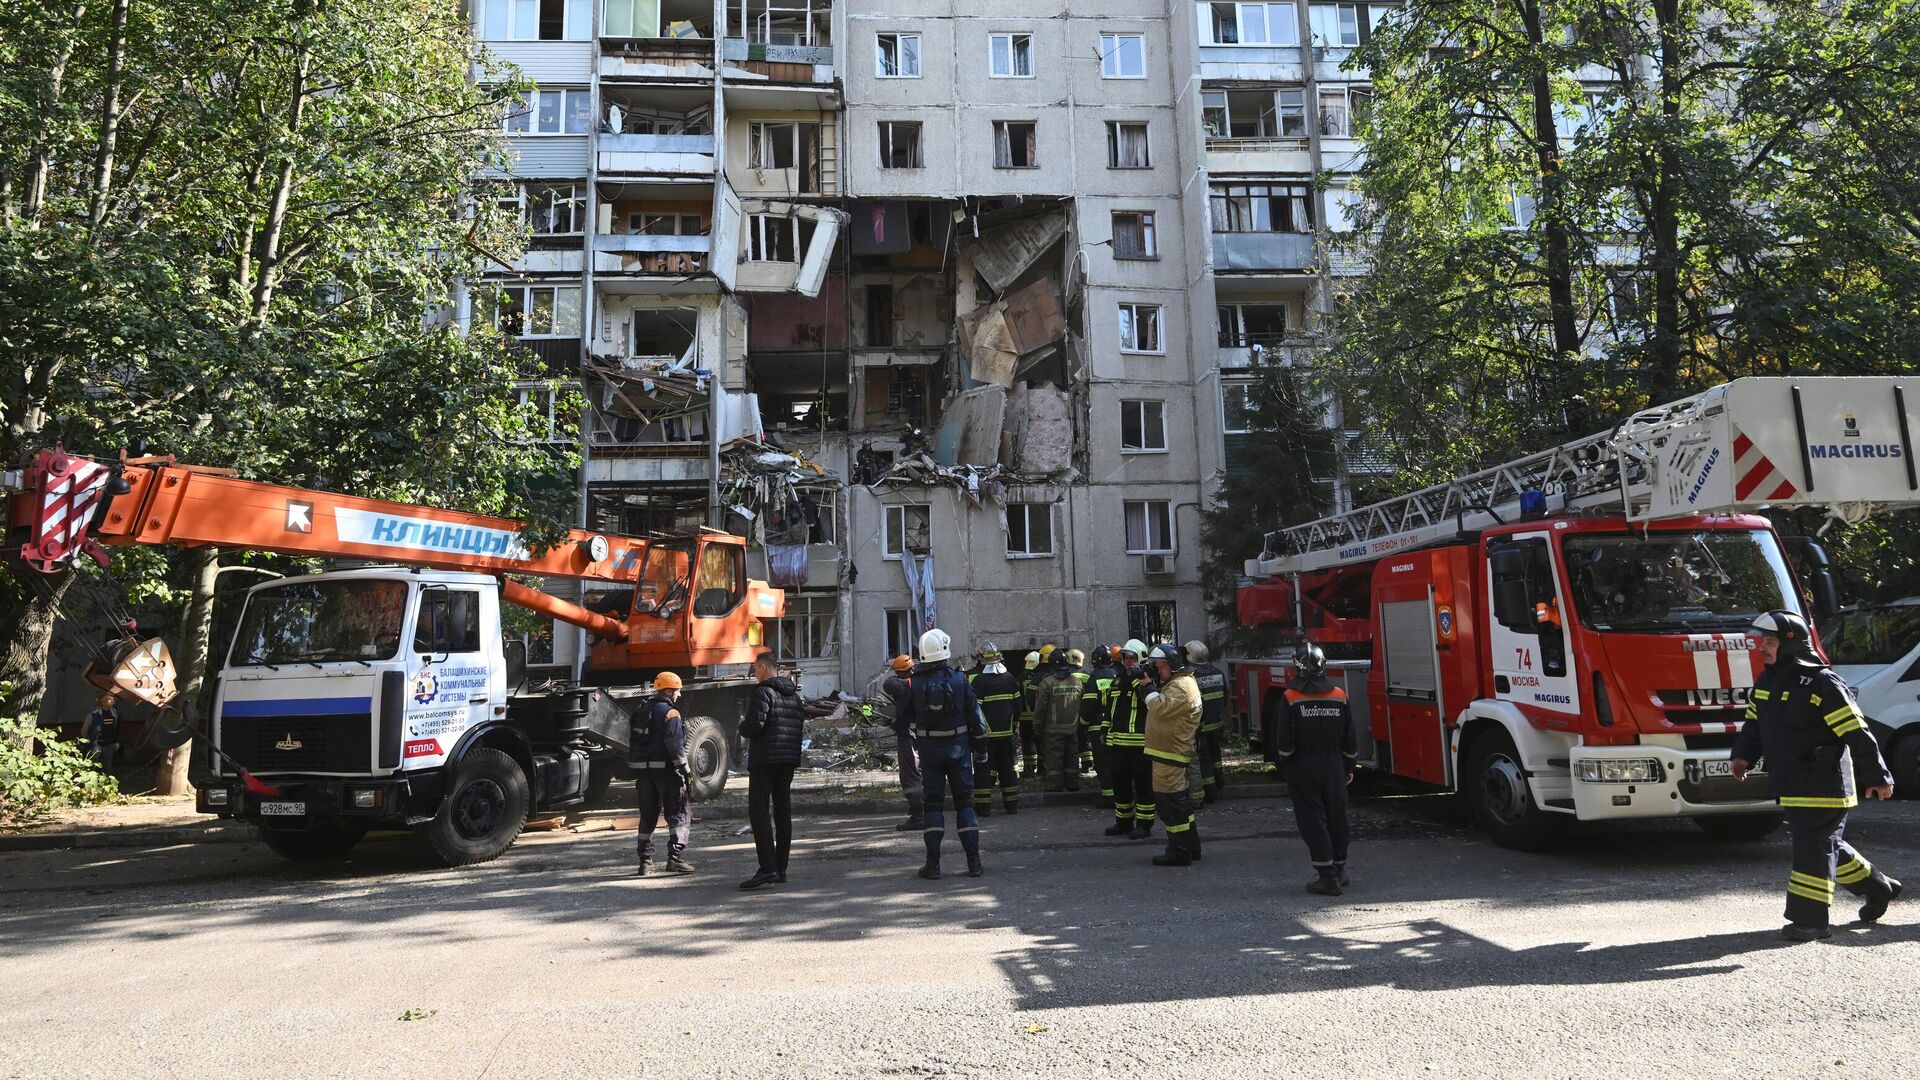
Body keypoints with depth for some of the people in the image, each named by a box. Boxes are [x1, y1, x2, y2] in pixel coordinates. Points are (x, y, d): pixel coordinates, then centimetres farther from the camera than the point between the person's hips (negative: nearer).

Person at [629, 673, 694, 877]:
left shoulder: (640, 712, 14)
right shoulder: (670, 713, -11)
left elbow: (632, 743, 16)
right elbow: (675, 745, -18)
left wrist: (636, 770, 20)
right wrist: (685, 769, -13)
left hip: (643, 771, 7)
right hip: (666, 770, -7)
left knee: (647, 816, 13)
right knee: (677, 815, -1)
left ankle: (645, 861, 16)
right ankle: (675, 857, -10)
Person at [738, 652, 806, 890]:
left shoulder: (763, 692, -9)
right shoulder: (794, 694, 16)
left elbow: (754, 724, -18)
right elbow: (801, 726, 15)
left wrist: (742, 728, 2)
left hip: (765, 759, -8)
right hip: (789, 759, 8)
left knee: (759, 811, -7)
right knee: (783, 810, 12)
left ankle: (768, 868, -16)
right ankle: (781, 868, 16)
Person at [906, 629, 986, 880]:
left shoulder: (915, 683, -6)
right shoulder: (959, 680, -7)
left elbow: (908, 718, -1)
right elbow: (975, 717, -3)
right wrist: (981, 748, 6)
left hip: (929, 748, 0)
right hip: (958, 747, 0)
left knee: (933, 803, 6)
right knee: (964, 802, 8)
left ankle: (933, 864, 4)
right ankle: (973, 862, 8)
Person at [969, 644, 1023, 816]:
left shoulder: (979, 680, -12)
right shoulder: (1010, 678, 3)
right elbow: (1018, 704, 8)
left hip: (987, 733, -4)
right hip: (1006, 732, 4)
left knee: (984, 769, 0)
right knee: (1008, 768, 12)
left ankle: (983, 806, -1)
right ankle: (1012, 804, 15)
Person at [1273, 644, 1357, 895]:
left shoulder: (1292, 699, -12)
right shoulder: (1340, 697, 0)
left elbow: (1284, 742, -11)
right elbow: (1349, 740, 5)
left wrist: (1285, 769, 3)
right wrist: (1349, 768, 15)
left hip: (1303, 770, -4)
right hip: (1334, 769, 4)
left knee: (1312, 820, 1)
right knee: (1337, 818, 15)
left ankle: (1327, 876, -1)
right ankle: (1339, 870, 28)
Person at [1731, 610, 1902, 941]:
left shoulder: (1822, 684, -15)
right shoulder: (1766, 683, 10)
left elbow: (1857, 733, -15)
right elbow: (1754, 724, 18)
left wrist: (1877, 777, -14)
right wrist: (1743, 756, 3)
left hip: (1823, 786, -8)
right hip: (1791, 786, 8)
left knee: (1813, 849, -6)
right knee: (1828, 845, 20)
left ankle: (1809, 919, -2)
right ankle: (1878, 887, 39)